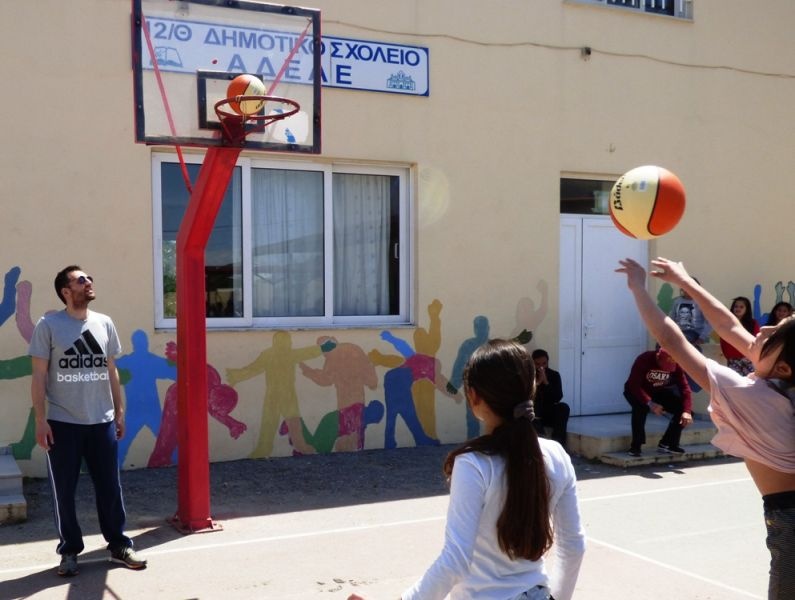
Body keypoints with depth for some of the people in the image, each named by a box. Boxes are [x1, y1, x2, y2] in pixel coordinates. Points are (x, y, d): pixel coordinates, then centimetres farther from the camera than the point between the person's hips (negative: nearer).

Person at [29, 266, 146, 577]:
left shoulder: (104, 323, 6)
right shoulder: (48, 325, -5)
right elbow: (39, 376, -5)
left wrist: (119, 412, 11)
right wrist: (40, 420, -9)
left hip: (102, 421, 3)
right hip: (62, 423, -3)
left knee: (110, 487, 9)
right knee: (64, 490, 6)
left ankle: (119, 545, 21)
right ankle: (69, 551, 21)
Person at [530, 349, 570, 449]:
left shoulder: (554, 375, 2)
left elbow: (558, 398, -9)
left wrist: (546, 382, -20)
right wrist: (537, 383, -21)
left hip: (548, 414, 2)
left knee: (564, 407, -25)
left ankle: (558, 445, -28)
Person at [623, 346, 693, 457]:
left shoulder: (675, 365, -17)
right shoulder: (644, 359, -30)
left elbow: (685, 387, -19)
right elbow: (634, 384, -34)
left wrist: (687, 411, -32)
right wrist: (649, 403, -46)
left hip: (659, 392, 5)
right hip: (637, 391, -5)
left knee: (682, 408, -15)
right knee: (641, 406, -37)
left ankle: (667, 443, -3)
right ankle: (635, 446, -25)